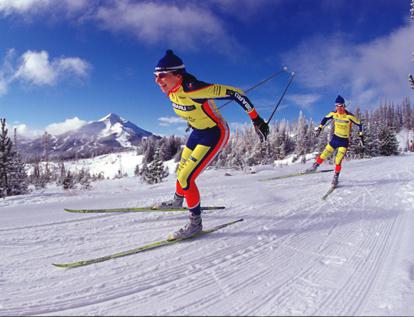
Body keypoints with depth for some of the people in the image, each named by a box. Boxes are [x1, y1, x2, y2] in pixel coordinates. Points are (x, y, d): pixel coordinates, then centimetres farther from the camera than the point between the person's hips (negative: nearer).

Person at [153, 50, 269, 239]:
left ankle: (195, 223, 8)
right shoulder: (171, 90, -9)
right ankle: (177, 201, 50)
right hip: (197, 132, 8)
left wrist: (256, 119, -25)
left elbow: (234, 92, -29)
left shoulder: (193, 89, -34)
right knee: (181, 171, 21)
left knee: (185, 179, -12)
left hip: (215, 135, -8)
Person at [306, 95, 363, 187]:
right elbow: (325, 118, 12)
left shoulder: (349, 116, -20)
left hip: (344, 141, -4)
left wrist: (361, 135, -10)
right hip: (335, 138, 4)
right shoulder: (333, 113, -7)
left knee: (338, 160, -11)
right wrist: (320, 127, 6)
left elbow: (359, 124, -9)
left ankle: (336, 177, 5)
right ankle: (314, 167, 27)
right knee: (325, 154, 8)